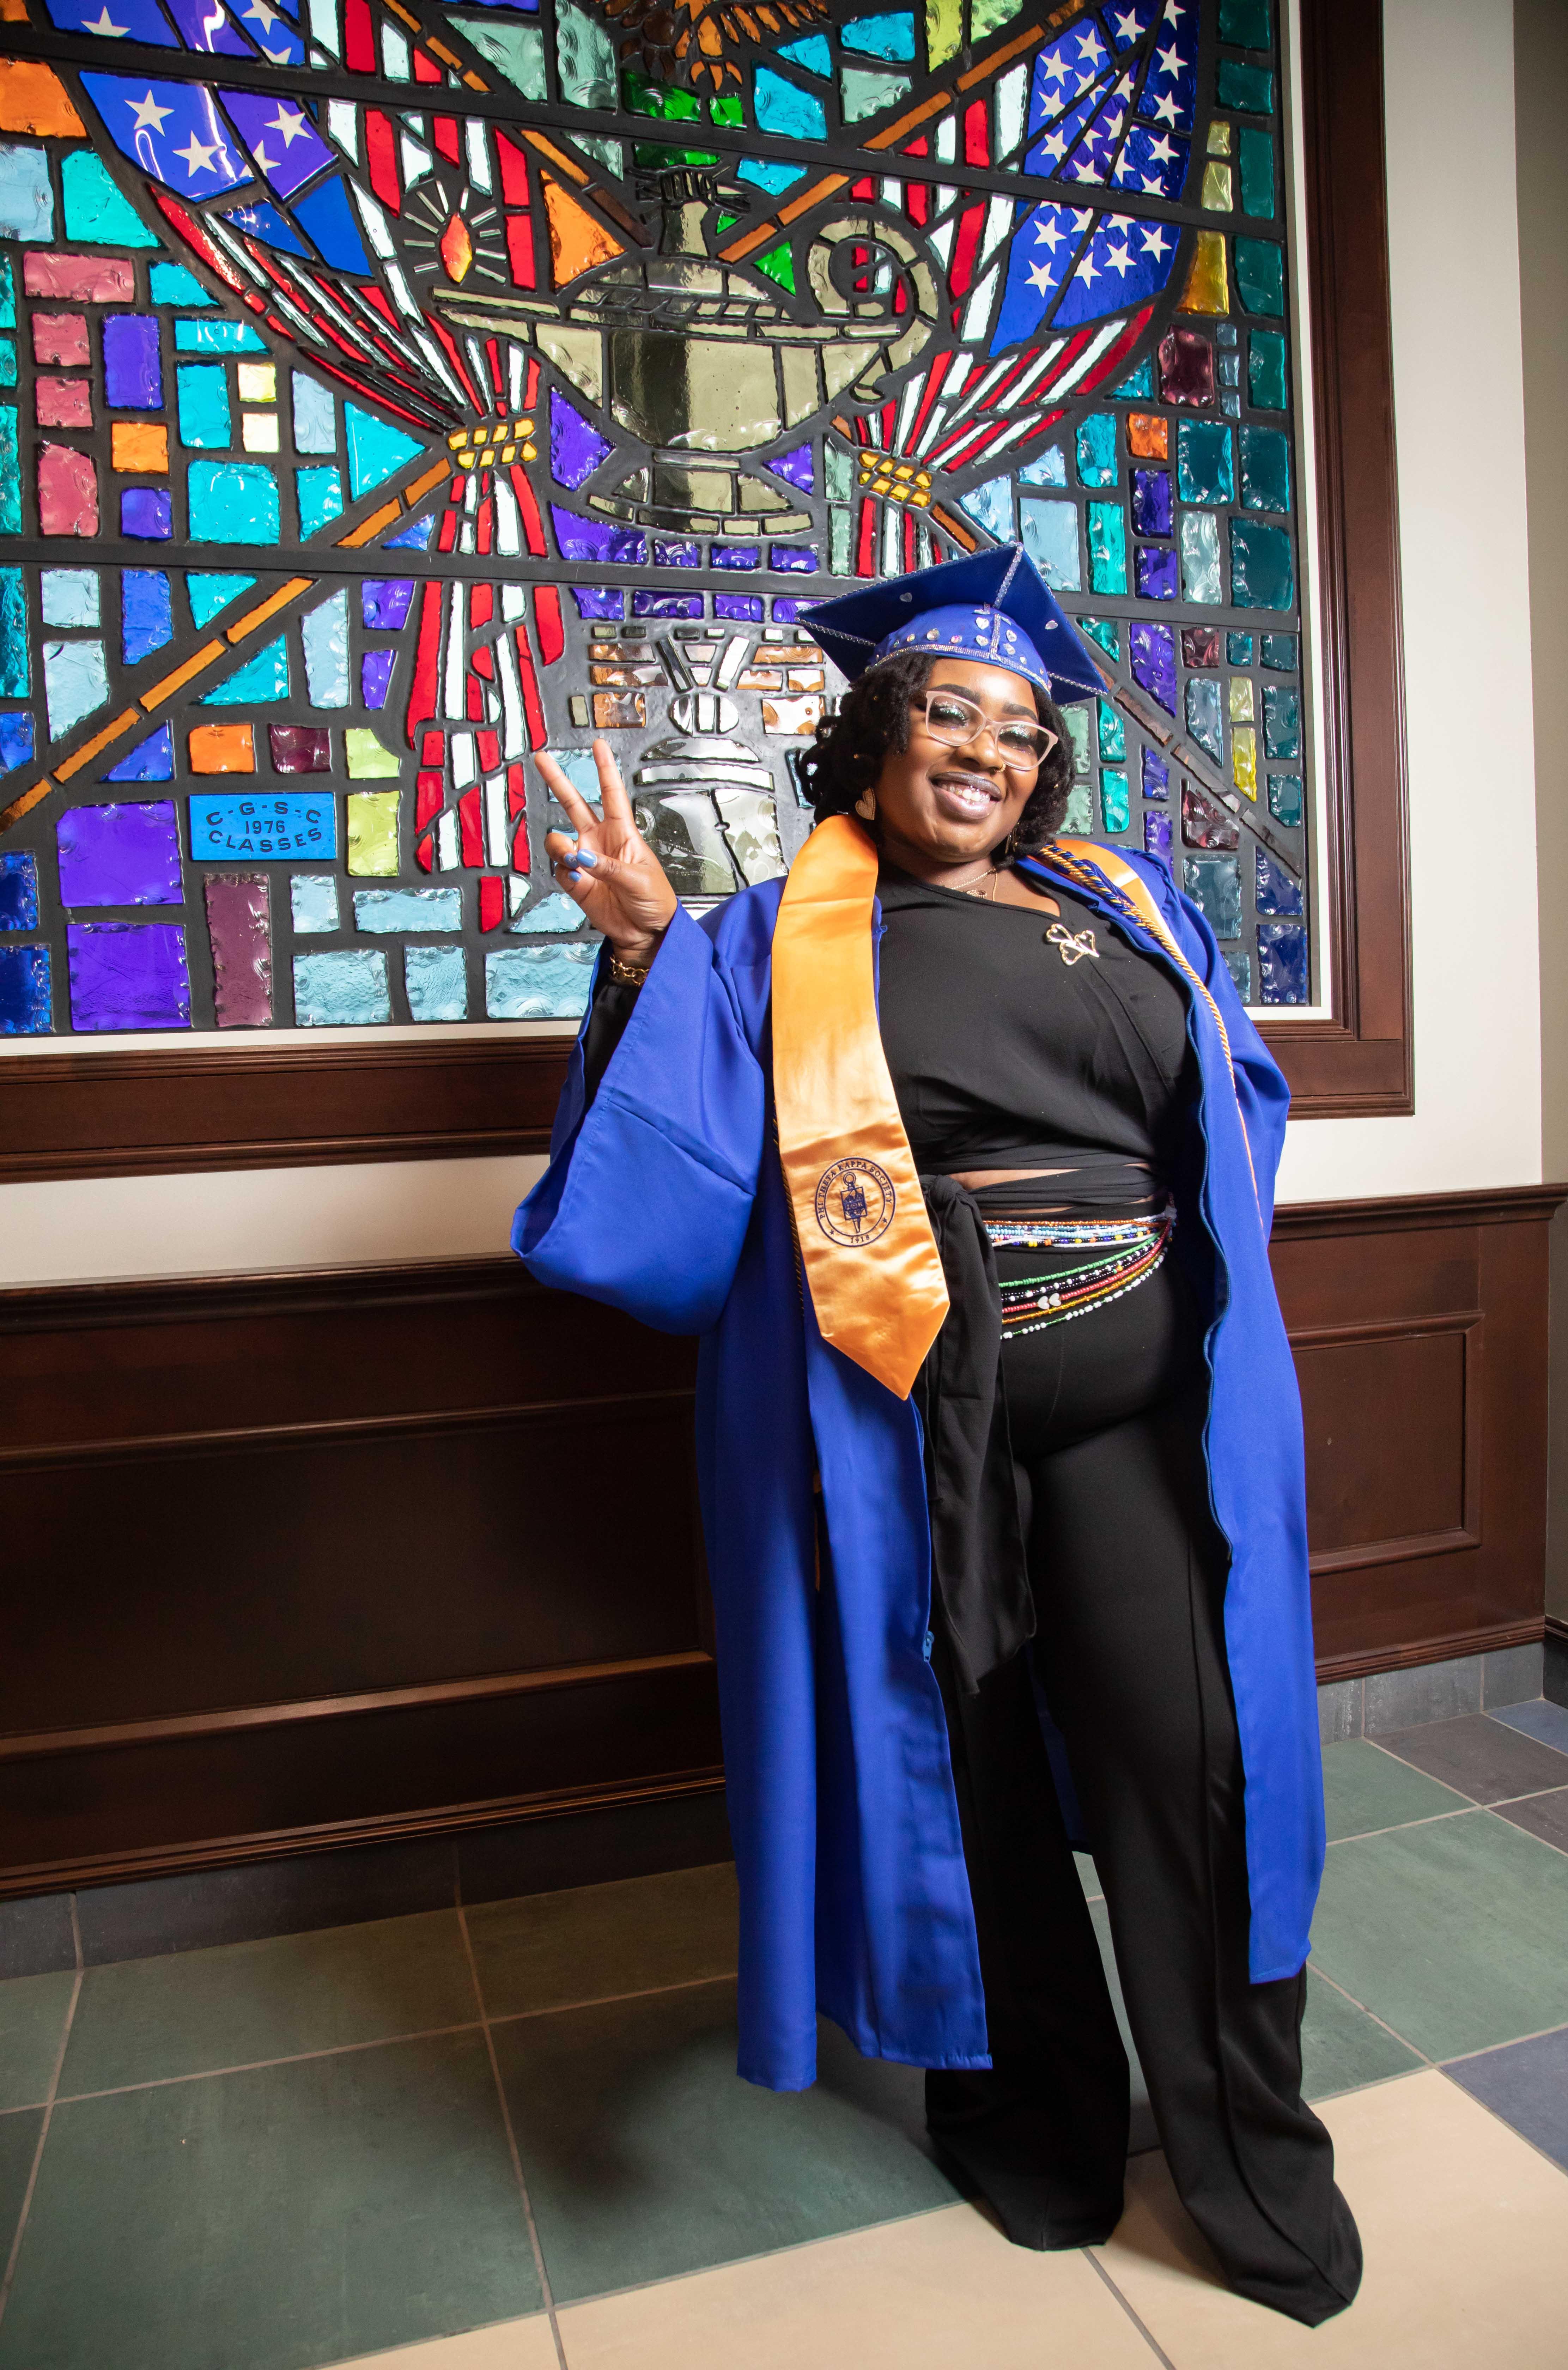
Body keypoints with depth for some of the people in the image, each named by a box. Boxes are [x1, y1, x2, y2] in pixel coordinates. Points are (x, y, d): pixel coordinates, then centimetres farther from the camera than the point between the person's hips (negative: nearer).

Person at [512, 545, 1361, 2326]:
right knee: (972, 1766, 11)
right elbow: (677, 1172, -5)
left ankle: (1251, 2160, 26)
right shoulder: (780, 943, 3)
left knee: (1188, 1758, 3)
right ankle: (1034, 2113, 36)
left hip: (1137, 1394, 3)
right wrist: (648, 951, -15)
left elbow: (1238, 1100, 18)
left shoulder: (1127, 905, 13)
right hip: (914, 1418, -2)